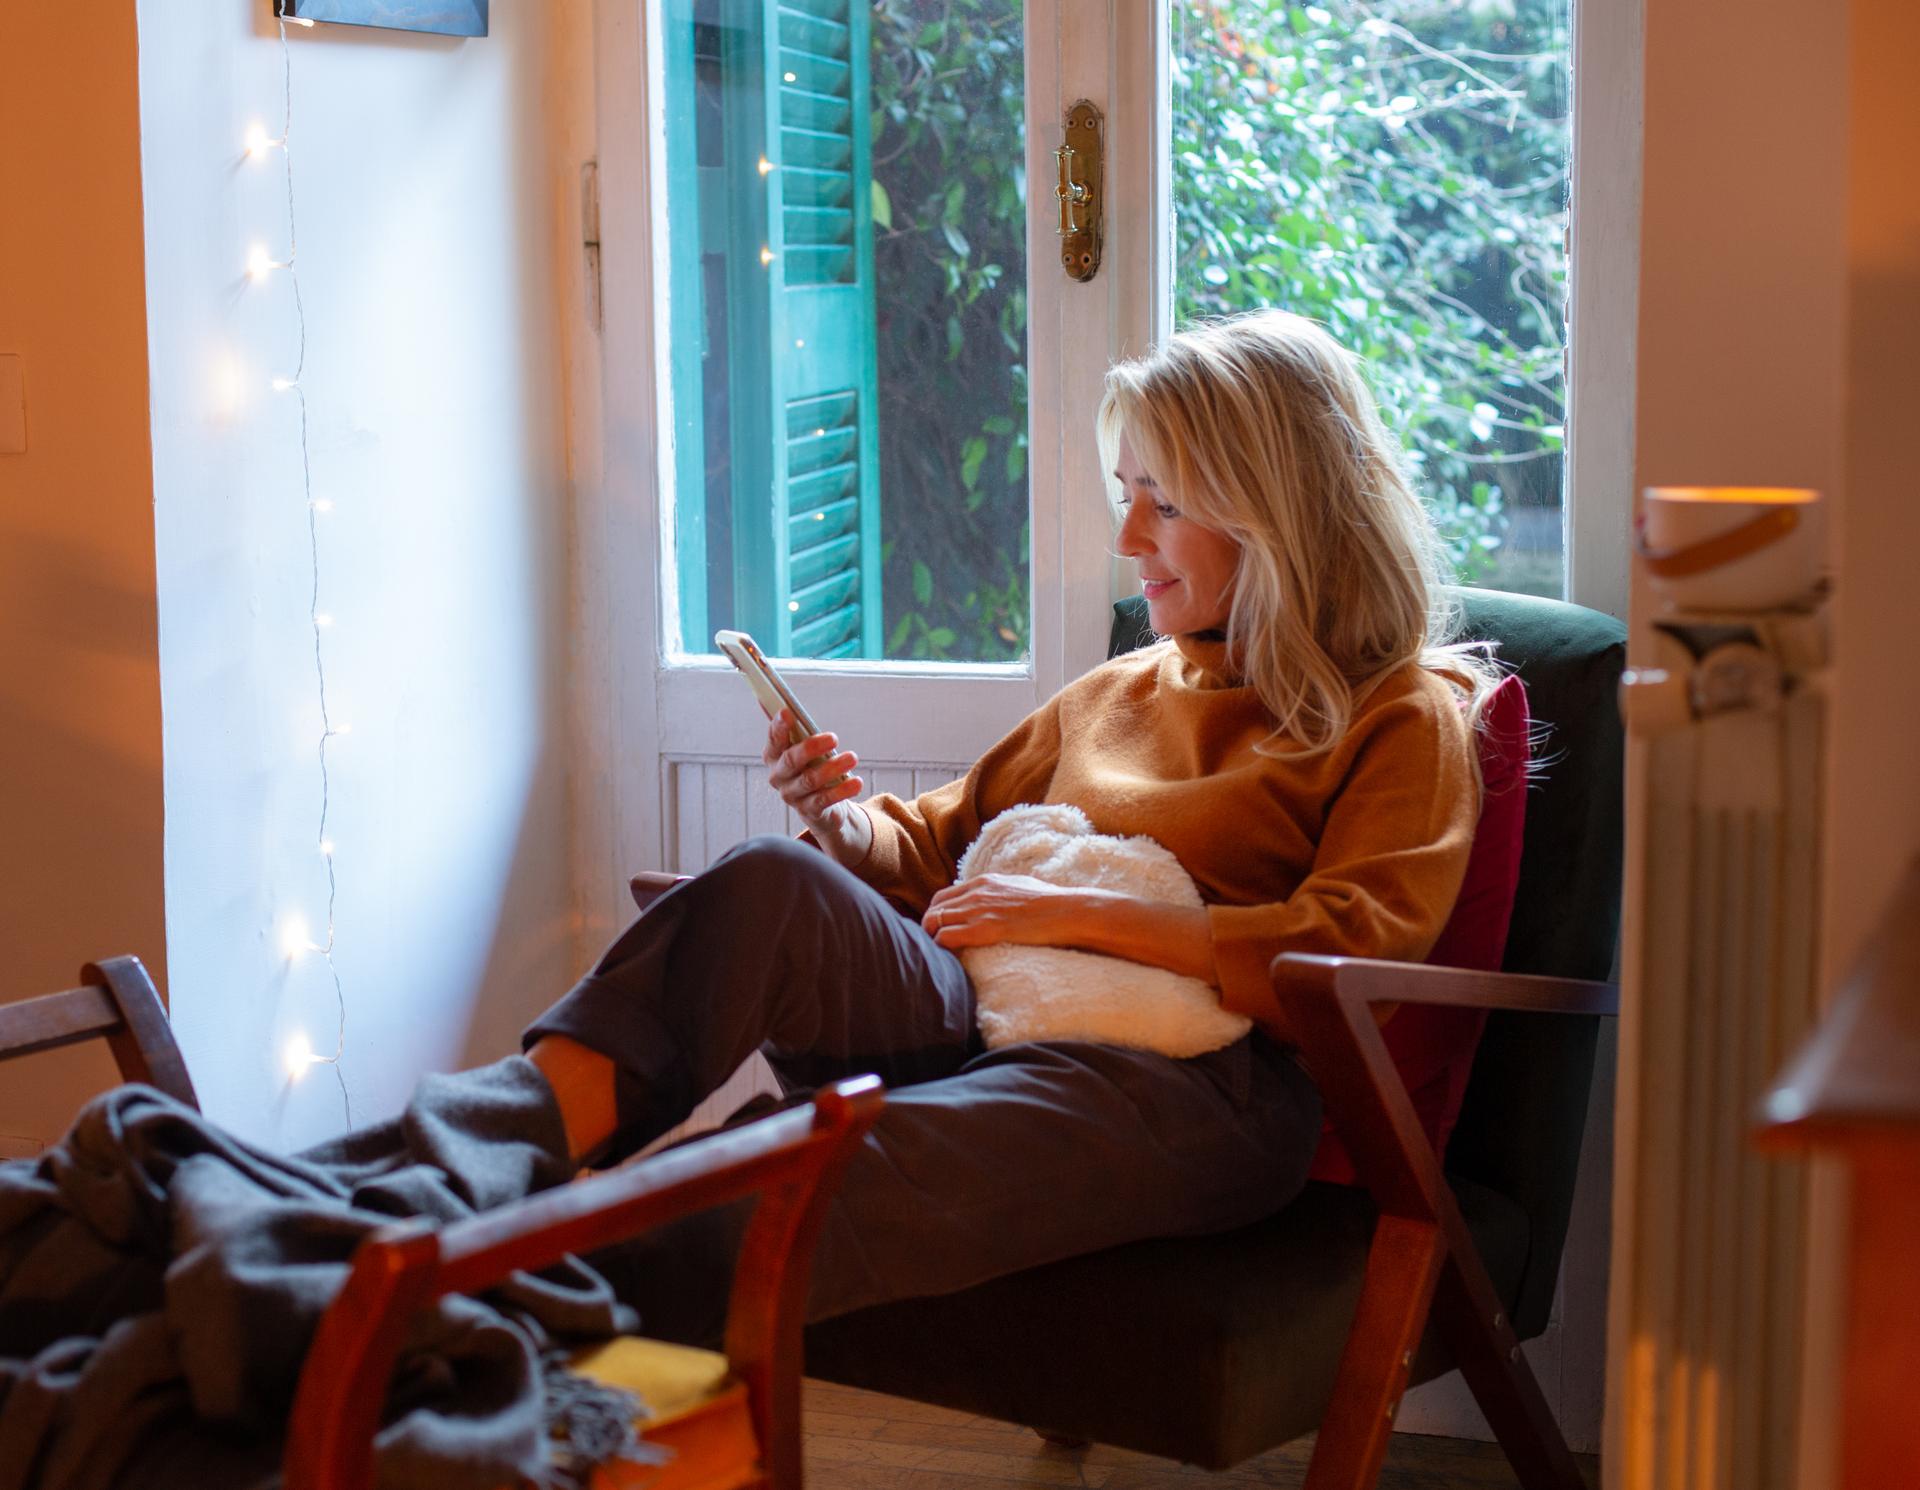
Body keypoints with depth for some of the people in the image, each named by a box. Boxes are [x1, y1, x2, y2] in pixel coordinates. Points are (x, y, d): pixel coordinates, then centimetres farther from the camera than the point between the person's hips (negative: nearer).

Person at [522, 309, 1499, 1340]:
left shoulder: (1407, 718, 10)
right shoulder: (1118, 693, 29)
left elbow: (1350, 957, -7)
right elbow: (938, 847, 33)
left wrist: (1080, 914, -10)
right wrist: (850, 829, 8)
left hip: (1195, 1075, -5)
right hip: (979, 1012, 6)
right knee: (771, 883, -26)